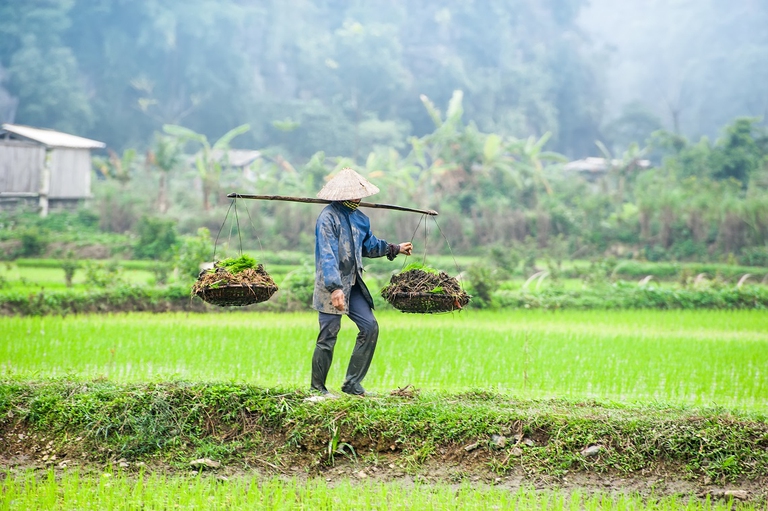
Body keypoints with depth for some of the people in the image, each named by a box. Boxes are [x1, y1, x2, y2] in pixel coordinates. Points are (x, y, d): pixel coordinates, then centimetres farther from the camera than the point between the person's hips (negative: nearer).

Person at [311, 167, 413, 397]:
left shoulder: (359, 218, 10)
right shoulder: (328, 217, -15)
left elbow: (369, 246, 28)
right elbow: (326, 255, -23)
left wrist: (395, 248, 25)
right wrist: (335, 288, -31)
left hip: (353, 285, 8)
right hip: (331, 286, -8)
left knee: (370, 327, 1)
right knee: (328, 336, -5)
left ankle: (352, 383, 8)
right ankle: (317, 388, 8)